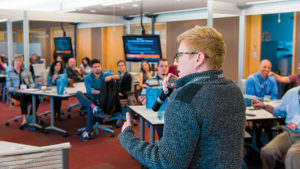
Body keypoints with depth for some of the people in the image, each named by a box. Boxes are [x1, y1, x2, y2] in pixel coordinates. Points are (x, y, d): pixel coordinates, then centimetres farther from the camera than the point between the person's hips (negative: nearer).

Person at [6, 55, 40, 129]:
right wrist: (16, 89, -17)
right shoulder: (9, 72, 8)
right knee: (23, 96, -40)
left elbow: (32, 83, 15)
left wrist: (30, 88, -7)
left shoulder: (26, 70, 16)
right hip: (16, 93, -2)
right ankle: (24, 119, -45)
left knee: (37, 99, -32)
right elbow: (9, 87, 2)